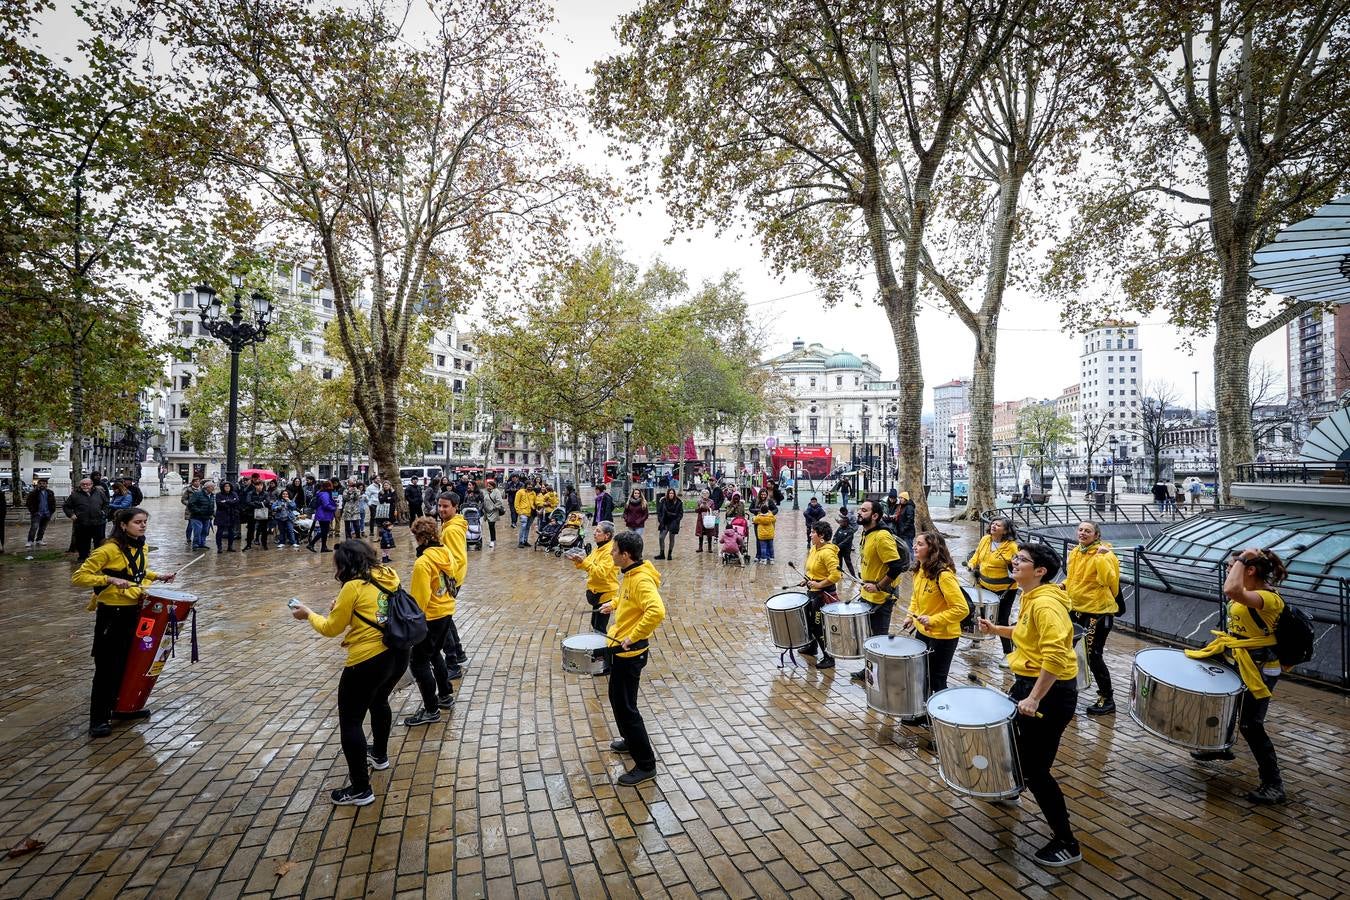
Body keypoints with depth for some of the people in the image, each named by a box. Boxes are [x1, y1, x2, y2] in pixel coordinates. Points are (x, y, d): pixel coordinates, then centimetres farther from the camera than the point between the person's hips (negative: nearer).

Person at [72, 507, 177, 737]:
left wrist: (157, 577, 8)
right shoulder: (109, 549, -18)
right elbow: (78, 577, -17)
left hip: (135, 612, 7)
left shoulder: (141, 548, 5)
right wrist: (109, 579, -28)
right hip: (112, 614, -7)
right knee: (108, 667, 1)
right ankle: (99, 719, 12)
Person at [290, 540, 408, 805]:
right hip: (398, 654, 8)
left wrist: (307, 614, 14)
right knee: (379, 701, 33)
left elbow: (330, 629, -2)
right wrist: (343, 607, 19)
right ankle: (380, 755, 52)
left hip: (368, 661, -8)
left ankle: (360, 789, 16)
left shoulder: (353, 587, -13)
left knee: (350, 721, 8)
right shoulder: (389, 576, 5)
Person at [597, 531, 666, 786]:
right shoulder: (631, 574, 4)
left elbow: (656, 611, -40)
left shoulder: (641, 579, -27)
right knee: (617, 698, 25)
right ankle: (631, 741, 44)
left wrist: (633, 637, -32)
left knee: (625, 707, -1)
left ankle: (645, 765, 11)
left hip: (629, 652, -10)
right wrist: (614, 604, 18)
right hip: (621, 649, 10)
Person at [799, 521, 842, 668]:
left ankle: (829, 658, 12)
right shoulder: (814, 548, 5)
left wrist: (819, 584, -24)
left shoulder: (827, 552, -24)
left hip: (823, 594, -10)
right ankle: (811, 647, 44)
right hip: (812, 592, 10)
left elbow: (836, 575, -30)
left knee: (820, 626, -1)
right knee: (810, 620, 23)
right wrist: (807, 580, 9)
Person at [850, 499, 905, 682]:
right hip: (868, 596, 9)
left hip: (881, 599, -9)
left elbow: (897, 566, -26)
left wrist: (878, 587, -21)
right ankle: (870, 670, 34)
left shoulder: (882, 537, -22)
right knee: (870, 636, 20)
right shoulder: (867, 534, 7)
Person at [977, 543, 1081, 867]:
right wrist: (997, 629, 15)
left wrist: (1034, 699, -32)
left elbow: (1056, 656, -34)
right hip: (1028, 681, 11)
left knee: (1035, 768, -3)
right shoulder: (1030, 597, 7)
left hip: (1051, 691, -11)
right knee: (1008, 732, 29)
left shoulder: (1045, 603, -25)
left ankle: (1067, 844, 13)